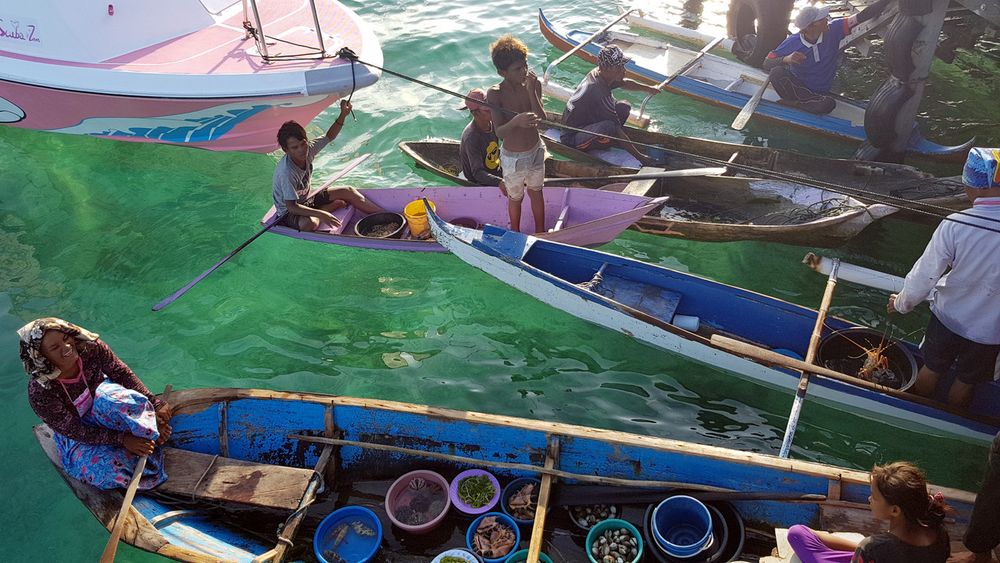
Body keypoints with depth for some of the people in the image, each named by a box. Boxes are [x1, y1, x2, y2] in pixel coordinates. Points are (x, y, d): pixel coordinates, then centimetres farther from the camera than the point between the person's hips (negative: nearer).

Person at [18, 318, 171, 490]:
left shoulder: (90, 348, -23)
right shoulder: (39, 393, -28)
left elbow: (123, 374, -14)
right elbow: (75, 431, -23)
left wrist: (155, 404, -22)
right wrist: (122, 439, -29)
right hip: (78, 437, -2)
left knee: (111, 396, -36)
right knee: (111, 468, -32)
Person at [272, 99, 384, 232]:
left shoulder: (307, 150, -13)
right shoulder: (286, 172, -34)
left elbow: (329, 137, 2)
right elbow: (291, 206, -37)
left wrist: (343, 115, -12)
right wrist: (321, 214, -46)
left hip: (306, 199, 8)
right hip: (288, 213, -8)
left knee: (349, 192, 3)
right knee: (309, 223, -41)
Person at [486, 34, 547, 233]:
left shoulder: (533, 84, -13)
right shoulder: (495, 94, -23)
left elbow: (541, 120, -21)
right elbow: (499, 132, -29)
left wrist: (531, 91, -32)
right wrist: (516, 121, -50)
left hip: (536, 152, 3)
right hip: (512, 158, -3)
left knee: (536, 193, 24)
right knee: (515, 198, 19)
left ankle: (540, 232, 46)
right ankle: (515, 234, 45)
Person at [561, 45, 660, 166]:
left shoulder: (597, 73, -4)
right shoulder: (598, 92, -30)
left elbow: (624, 83, 22)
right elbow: (617, 129, -27)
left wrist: (648, 89, 23)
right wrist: (639, 156, -22)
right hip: (572, 139, -9)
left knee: (624, 107, 0)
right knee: (609, 127, -36)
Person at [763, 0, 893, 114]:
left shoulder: (833, 30, -10)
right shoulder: (793, 42, -15)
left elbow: (861, 17, -14)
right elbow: (766, 64, -16)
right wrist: (786, 59, -36)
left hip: (820, 91, 1)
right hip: (795, 85, -1)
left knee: (828, 104, -36)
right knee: (777, 72, -33)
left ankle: (793, 102, -12)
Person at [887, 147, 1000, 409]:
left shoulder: (954, 226, -26)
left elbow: (925, 275, -17)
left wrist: (902, 303, 2)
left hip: (948, 318, -1)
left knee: (931, 369, 24)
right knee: (966, 382, 23)